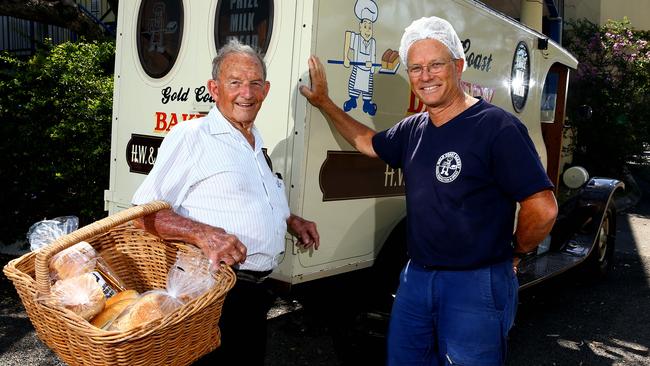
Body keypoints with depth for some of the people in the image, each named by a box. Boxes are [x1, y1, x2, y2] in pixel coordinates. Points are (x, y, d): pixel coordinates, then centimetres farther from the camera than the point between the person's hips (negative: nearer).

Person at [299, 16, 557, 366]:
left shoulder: (497, 127, -16)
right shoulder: (413, 129, 6)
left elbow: (543, 209, -19)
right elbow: (367, 141, 26)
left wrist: (515, 252, -3)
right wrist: (323, 102, 26)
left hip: (475, 284, -7)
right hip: (415, 277, 7)